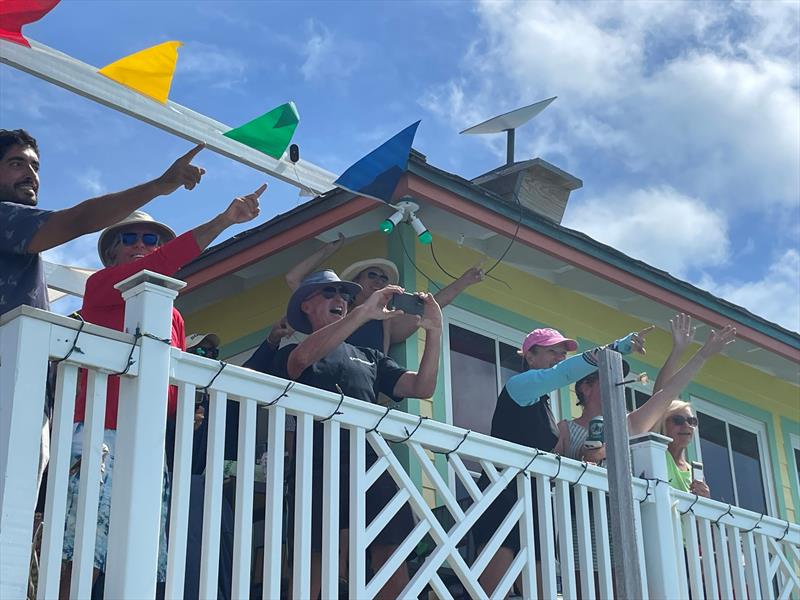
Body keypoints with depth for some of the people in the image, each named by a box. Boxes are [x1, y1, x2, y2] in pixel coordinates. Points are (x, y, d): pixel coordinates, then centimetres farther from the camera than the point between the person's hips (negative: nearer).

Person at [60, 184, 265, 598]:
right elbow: (163, 263, -9)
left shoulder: (172, 317, 24)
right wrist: (225, 219, -13)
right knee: (83, 561, -17)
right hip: (100, 435, -6)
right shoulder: (100, 287, 6)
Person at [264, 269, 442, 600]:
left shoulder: (369, 357, 27)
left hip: (373, 466, 3)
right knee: (311, 562, -7)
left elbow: (422, 387, 15)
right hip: (320, 468, -3)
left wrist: (433, 331, -1)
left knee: (392, 558, -8)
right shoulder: (291, 355, 15)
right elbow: (304, 357, -12)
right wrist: (364, 312, -19)